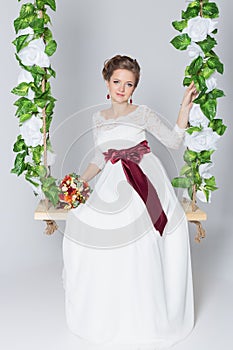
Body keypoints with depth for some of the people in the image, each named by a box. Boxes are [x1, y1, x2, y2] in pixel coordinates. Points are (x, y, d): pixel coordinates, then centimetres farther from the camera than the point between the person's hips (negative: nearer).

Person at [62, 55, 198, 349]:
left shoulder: (143, 114, 2)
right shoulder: (98, 118, 12)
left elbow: (173, 141, -2)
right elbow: (99, 159, 14)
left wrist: (185, 107, -11)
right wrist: (79, 182, 2)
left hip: (145, 182, -4)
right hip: (115, 184, 4)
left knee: (139, 248, -9)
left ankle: (139, 315, 16)